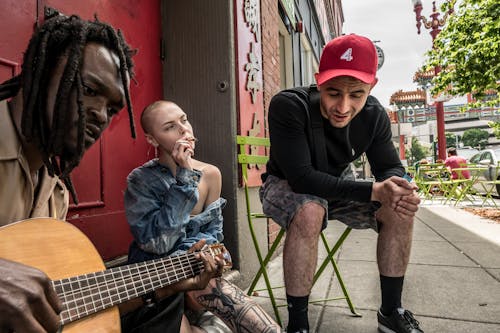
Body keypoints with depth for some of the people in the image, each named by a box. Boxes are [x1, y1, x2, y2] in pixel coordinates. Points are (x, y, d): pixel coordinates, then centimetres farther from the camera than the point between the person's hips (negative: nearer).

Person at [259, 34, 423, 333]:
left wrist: (399, 189, -29)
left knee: (400, 211, -12)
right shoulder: (288, 106, -29)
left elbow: (390, 167, -4)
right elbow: (301, 177, -34)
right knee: (309, 212, -38)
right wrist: (373, 191, -40)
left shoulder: (374, 114, -11)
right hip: (286, 186, -4)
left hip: (338, 186, 5)